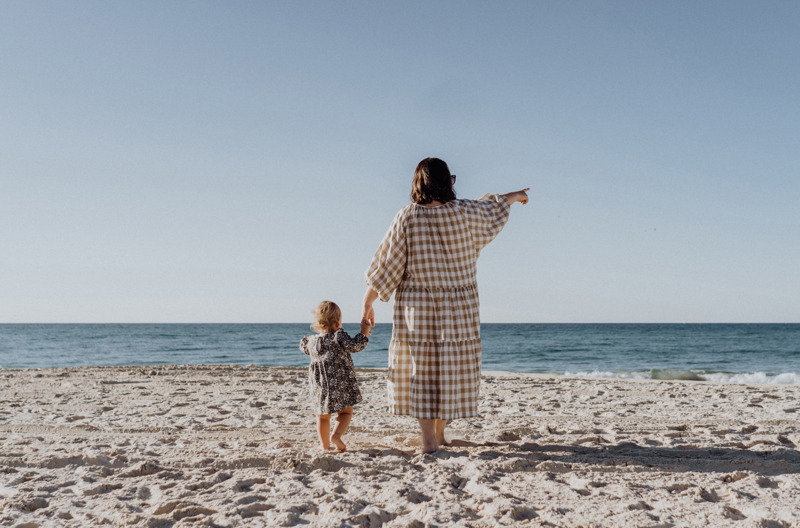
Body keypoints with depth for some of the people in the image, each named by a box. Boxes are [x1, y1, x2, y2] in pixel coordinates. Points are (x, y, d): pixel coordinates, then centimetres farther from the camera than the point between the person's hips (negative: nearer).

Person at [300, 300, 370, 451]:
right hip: (341, 383, -4)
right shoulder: (338, 336, -9)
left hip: (319, 385, 4)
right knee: (346, 412, 12)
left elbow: (304, 347, 30)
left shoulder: (312, 340, 8)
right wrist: (364, 332, -12)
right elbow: (353, 346, -22)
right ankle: (336, 435, -8)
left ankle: (324, 444, 16)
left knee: (323, 416, 16)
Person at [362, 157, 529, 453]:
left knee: (421, 372, 5)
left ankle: (428, 441, 4)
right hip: (458, 309, 2)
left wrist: (367, 304, 0)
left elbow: (385, 265, -8)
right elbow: (493, 208, 17)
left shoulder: (408, 218, -9)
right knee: (451, 370, 13)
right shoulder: (464, 214, -5)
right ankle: (439, 436, 25)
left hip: (417, 310, -1)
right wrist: (513, 196, 39)